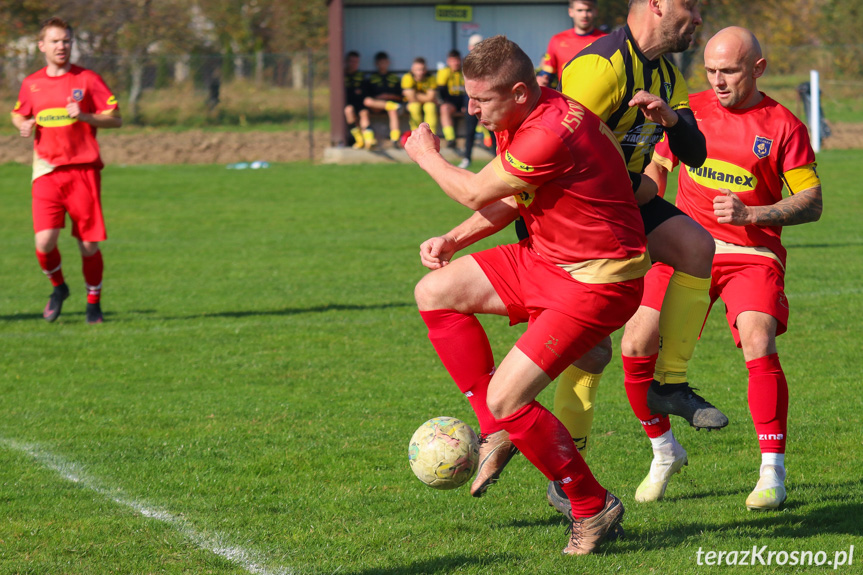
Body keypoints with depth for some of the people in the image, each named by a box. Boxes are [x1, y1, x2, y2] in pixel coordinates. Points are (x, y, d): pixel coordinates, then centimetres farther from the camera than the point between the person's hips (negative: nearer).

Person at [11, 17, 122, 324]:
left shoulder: (88, 80, 1)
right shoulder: (31, 84, 11)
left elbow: (116, 119, 0)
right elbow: (18, 115, 27)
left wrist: (84, 116, -17)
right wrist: (23, 125, 4)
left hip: (83, 169, -2)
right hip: (47, 172, 2)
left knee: (89, 244, -1)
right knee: (44, 242, -13)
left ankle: (94, 303, 19)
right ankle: (58, 287, 16)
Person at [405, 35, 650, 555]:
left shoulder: (550, 134, -29)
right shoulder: (517, 120, 2)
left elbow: (475, 193, -14)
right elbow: (509, 200, 18)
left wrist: (427, 156, 4)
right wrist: (453, 240, 4)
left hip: (599, 281, -10)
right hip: (546, 259, 10)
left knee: (506, 399, -14)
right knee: (435, 293, 6)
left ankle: (594, 509, 3)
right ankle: (497, 431, 13)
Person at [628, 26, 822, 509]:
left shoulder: (783, 126, -4)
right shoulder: (689, 111, 6)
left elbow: (812, 203, -5)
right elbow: (658, 166, 21)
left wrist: (751, 214, -19)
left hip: (752, 254, -3)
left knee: (759, 347, -25)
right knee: (638, 347, -9)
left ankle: (773, 473, -13)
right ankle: (665, 454, 16)